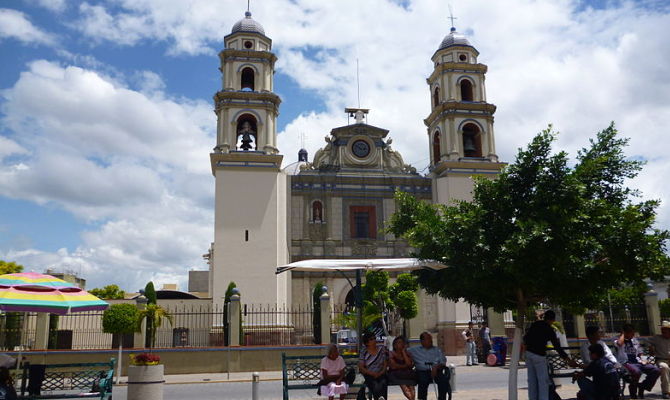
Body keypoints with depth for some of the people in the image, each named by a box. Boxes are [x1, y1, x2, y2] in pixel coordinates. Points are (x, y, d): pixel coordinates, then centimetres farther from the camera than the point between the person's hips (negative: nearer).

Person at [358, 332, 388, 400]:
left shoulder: (382, 349, 12)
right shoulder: (363, 352, 5)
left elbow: (385, 364, 10)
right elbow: (361, 367, 0)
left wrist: (381, 372, -8)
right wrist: (372, 373, -12)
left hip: (381, 374, 2)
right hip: (369, 375, -2)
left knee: (383, 382, -32)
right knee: (375, 385, -33)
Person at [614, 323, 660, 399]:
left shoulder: (635, 341, 20)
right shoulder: (618, 341, -1)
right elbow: (619, 344, -29)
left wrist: (641, 361, 4)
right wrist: (623, 334, -9)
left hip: (636, 363, 7)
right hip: (625, 364, -7)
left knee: (656, 370, -13)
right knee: (637, 371, -38)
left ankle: (642, 387, 4)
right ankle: (633, 394, -12)